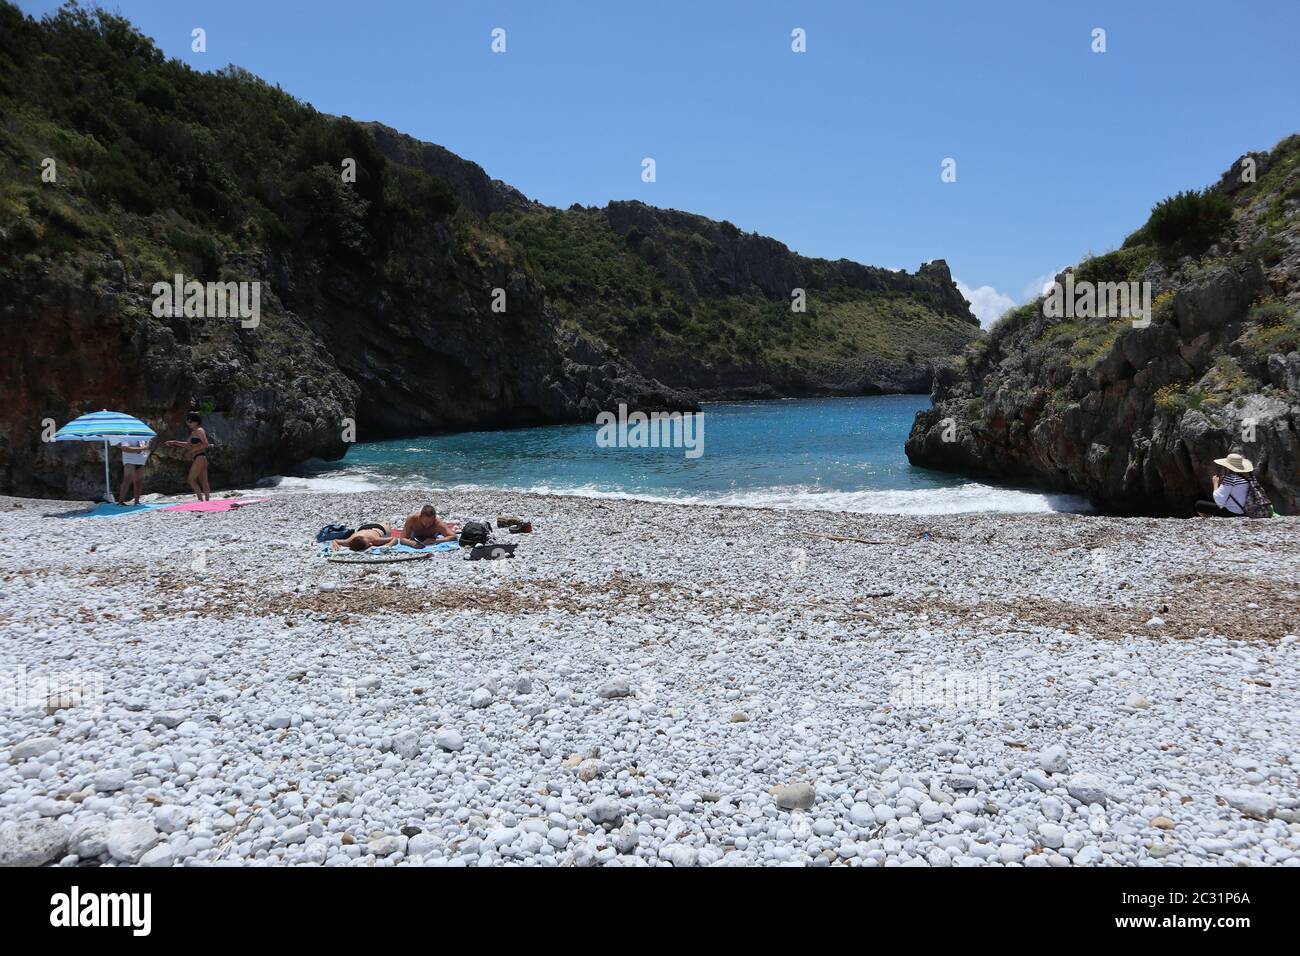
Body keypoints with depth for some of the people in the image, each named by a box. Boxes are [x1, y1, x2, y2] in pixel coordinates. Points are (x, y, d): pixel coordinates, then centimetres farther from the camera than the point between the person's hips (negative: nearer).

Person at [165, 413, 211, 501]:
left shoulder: (199, 431, -8)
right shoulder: (194, 432, 21)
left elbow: (205, 444, -18)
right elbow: (188, 444, 31)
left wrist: (194, 450, -17)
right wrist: (174, 442, 25)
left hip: (200, 457, -10)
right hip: (198, 458, 10)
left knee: (191, 479, -11)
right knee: (204, 482, 5)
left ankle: (201, 498, -15)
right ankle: (207, 500, 3)